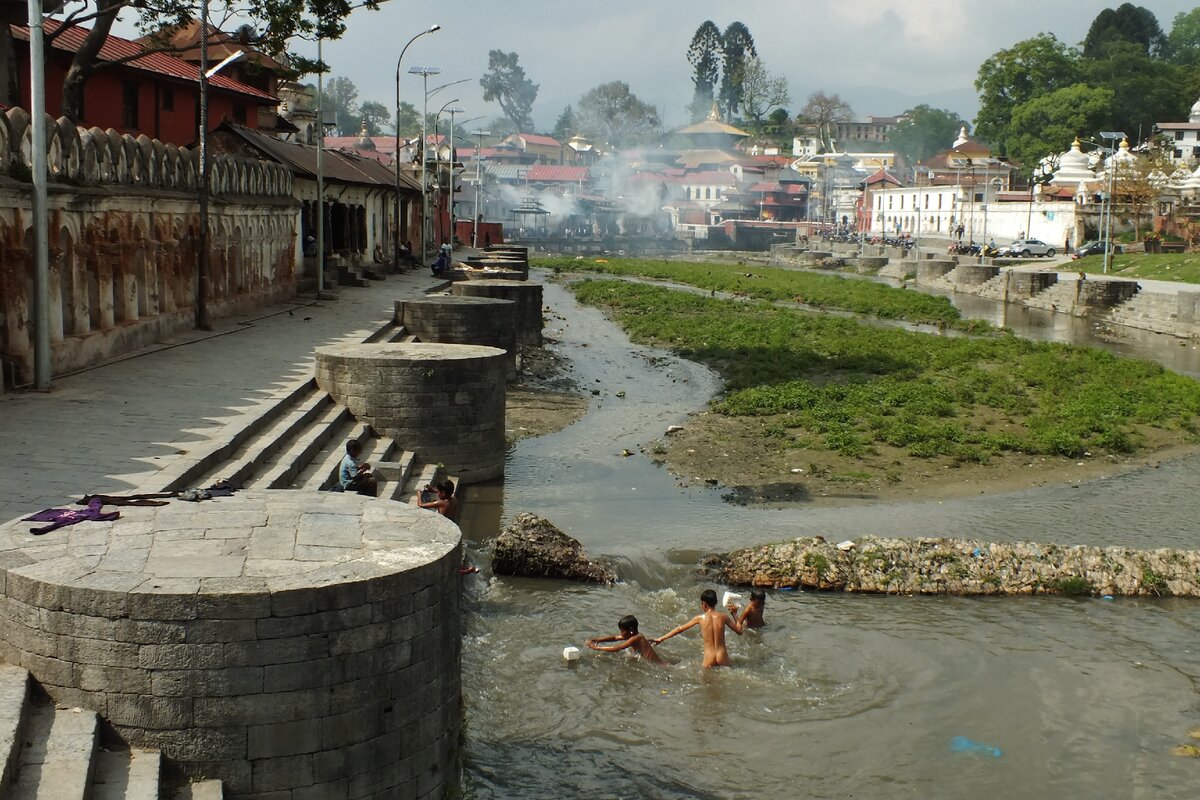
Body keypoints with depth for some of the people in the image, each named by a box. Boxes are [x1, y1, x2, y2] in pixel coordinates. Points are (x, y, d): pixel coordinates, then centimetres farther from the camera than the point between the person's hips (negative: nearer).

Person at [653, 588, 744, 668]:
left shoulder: (700, 618, 1)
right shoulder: (723, 616, 2)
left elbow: (680, 629, 9)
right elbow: (739, 631, 13)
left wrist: (661, 639, 18)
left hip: (709, 661, -1)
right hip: (722, 659, 1)